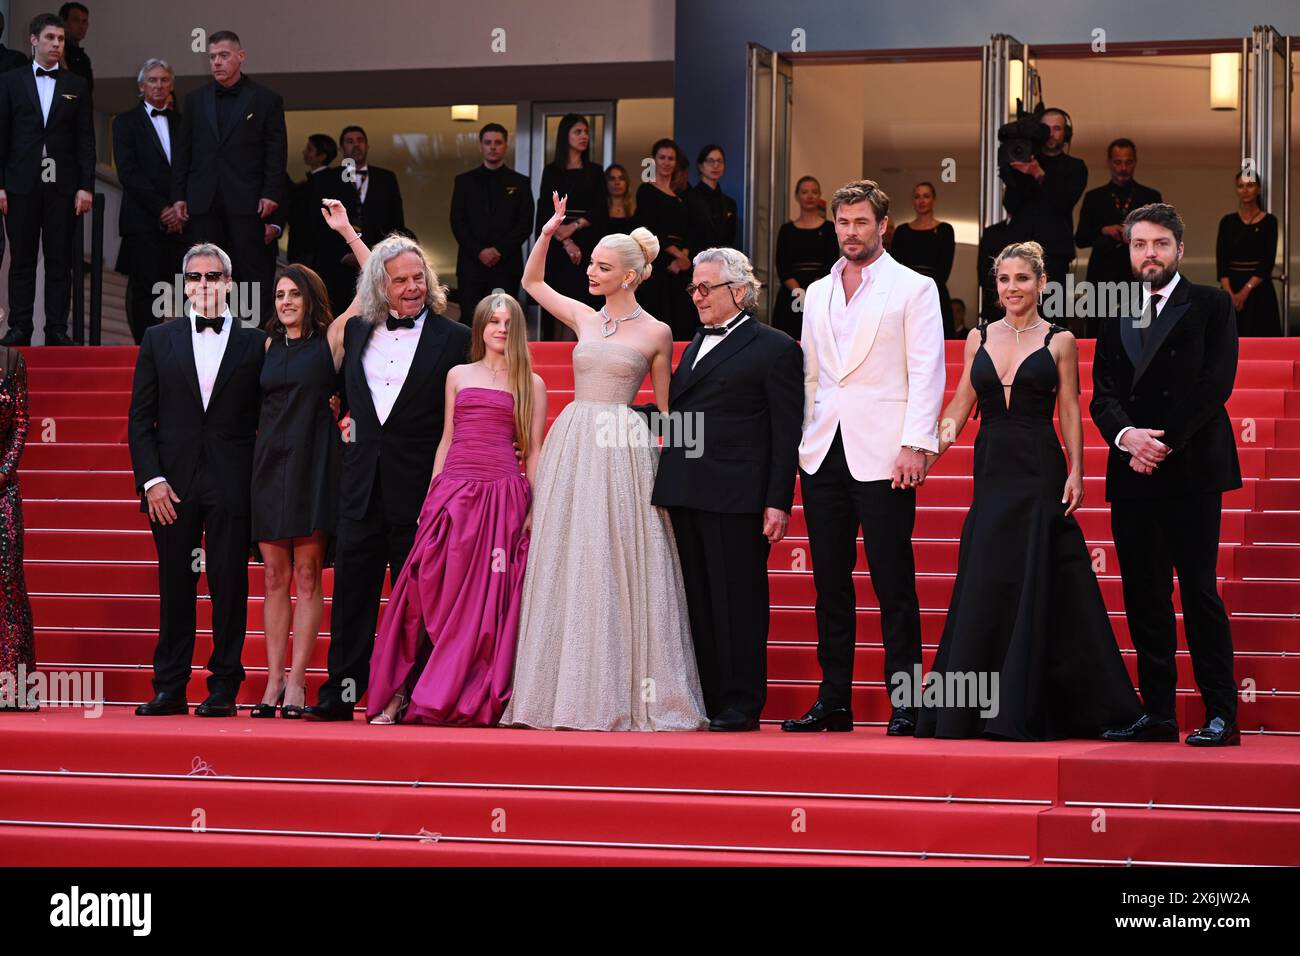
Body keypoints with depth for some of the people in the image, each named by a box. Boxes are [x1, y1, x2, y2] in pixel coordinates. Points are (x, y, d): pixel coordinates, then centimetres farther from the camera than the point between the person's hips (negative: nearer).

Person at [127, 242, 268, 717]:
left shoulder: (254, 343, 5)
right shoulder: (159, 339, 10)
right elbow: (140, 418, 7)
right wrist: (152, 480, -3)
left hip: (232, 487, -1)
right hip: (172, 484, 1)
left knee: (229, 587, 0)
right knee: (174, 588, 5)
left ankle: (223, 689, 6)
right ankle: (170, 688, 10)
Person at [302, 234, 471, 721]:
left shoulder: (453, 338, -4)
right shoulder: (357, 330, 10)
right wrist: (349, 421, 11)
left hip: (419, 487, -4)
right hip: (363, 482, 4)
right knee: (351, 589, 5)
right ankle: (341, 693, 9)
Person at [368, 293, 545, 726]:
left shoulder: (531, 384, 9)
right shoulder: (458, 375, 15)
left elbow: (533, 452, 7)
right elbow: (446, 440, 16)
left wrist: (534, 509, -1)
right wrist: (430, 498, 9)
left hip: (502, 496, -2)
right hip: (452, 492, 2)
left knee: (487, 600, -5)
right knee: (431, 591, -4)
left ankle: (472, 702, 1)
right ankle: (398, 694, 0)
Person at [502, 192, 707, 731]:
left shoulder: (655, 333, 1)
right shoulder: (584, 318, 12)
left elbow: (665, 408, 6)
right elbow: (531, 282, 24)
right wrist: (547, 233, 11)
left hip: (624, 450, -4)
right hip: (572, 444, 4)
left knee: (617, 565, -6)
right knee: (566, 565, 2)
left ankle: (624, 693, -1)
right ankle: (570, 692, 6)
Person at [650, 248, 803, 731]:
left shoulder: (774, 348, -2)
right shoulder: (697, 344, 20)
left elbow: (786, 433, -7)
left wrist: (778, 502, -13)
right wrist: (668, 485, 12)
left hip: (736, 500, -7)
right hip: (688, 495, 7)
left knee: (737, 602, -3)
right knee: (698, 602, 9)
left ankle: (741, 705, 1)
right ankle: (705, 701, 14)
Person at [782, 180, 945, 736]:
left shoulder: (913, 289, 2)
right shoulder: (817, 294, 18)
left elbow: (927, 373, -5)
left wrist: (915, 446, -14)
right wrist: (800, 442, 11)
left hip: (882, 455, -5)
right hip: (822, 455, 5)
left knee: (893, 583, -5)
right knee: (830, 583, 7)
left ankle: (905, 704, -2)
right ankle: (833, 702, 12)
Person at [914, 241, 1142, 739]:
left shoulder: (1059, 341, 1)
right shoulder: (979, 338, 11)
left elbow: (1070, 413, -1)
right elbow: (961, 404, 10)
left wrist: (1076, 471, -10)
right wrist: (937, 441, -6)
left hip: (1039, 472, -4)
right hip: (992, 470, 4)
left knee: (1034, 584, -3)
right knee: (984, 585, 3)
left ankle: (1022, 710, 0)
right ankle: (978, 709, 8)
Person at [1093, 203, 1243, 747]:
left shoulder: (1210, 306, 4)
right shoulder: (1115, 317, 16)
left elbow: (1215, 384, -6)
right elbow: (1103, 394, 9)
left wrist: (1164, 442, -13)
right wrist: (1125, 435, -12)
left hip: (1191, 471, -5)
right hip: (1132, 476, 5)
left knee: (1199, 592, -7)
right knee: (1144, 597, 5)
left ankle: (1221, 715, -3)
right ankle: (1158, 713, 9)